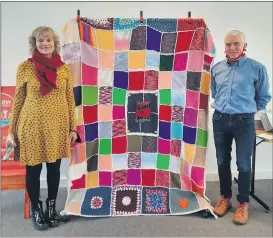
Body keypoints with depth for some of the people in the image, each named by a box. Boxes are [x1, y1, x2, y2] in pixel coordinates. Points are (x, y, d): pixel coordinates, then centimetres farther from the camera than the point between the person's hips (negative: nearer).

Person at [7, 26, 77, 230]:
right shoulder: (25, 67, -3)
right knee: (33, 169, 8)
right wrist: (11, 130, 1)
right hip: (32, 124, -2)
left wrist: (73, 127, 4)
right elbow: (18, 100, 1)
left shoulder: (64, 68, 2)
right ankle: (36, 208, 30)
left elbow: (70, 99, 6)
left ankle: (52, 206, 33)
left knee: (54, 168, 13)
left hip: (58, 124, 2)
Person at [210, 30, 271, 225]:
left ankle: (243, 203, 19)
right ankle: (225, 197, 29)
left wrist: (250, 109, 9)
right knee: (222, 162, 12)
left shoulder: (257, 68, -6)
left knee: (243, 164, 3)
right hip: (220, 120, 4)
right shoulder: (217, 68, 4)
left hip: (244, 122, -3)